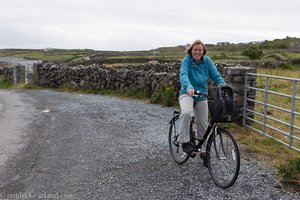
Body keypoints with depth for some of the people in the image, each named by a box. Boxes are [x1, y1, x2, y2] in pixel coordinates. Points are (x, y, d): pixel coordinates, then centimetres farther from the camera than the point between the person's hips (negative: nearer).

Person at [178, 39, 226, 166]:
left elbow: (216, 75, -10)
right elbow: (183, 75, -31)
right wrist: (188, 87, -51)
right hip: (187, 94, -4)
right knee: (186, 113, -37)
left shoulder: (207, 61, -4)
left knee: (203, 125, 11)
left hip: (202, 96, 4)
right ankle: (185, 142, -23)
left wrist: (223, 85, -30)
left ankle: (203, 151, 30)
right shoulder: (186, 60, -14)